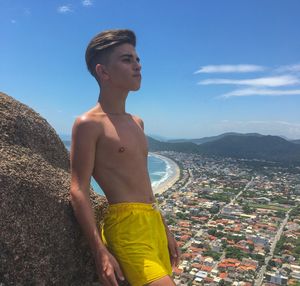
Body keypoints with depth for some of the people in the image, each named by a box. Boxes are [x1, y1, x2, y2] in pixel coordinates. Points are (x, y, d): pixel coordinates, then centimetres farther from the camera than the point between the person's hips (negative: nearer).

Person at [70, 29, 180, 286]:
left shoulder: (136, 123, 17)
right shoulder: (89, 124, -7)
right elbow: (79, 191, -11)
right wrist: (100, 252, -18)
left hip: (153, 222, 8)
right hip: (127, 225, -8)